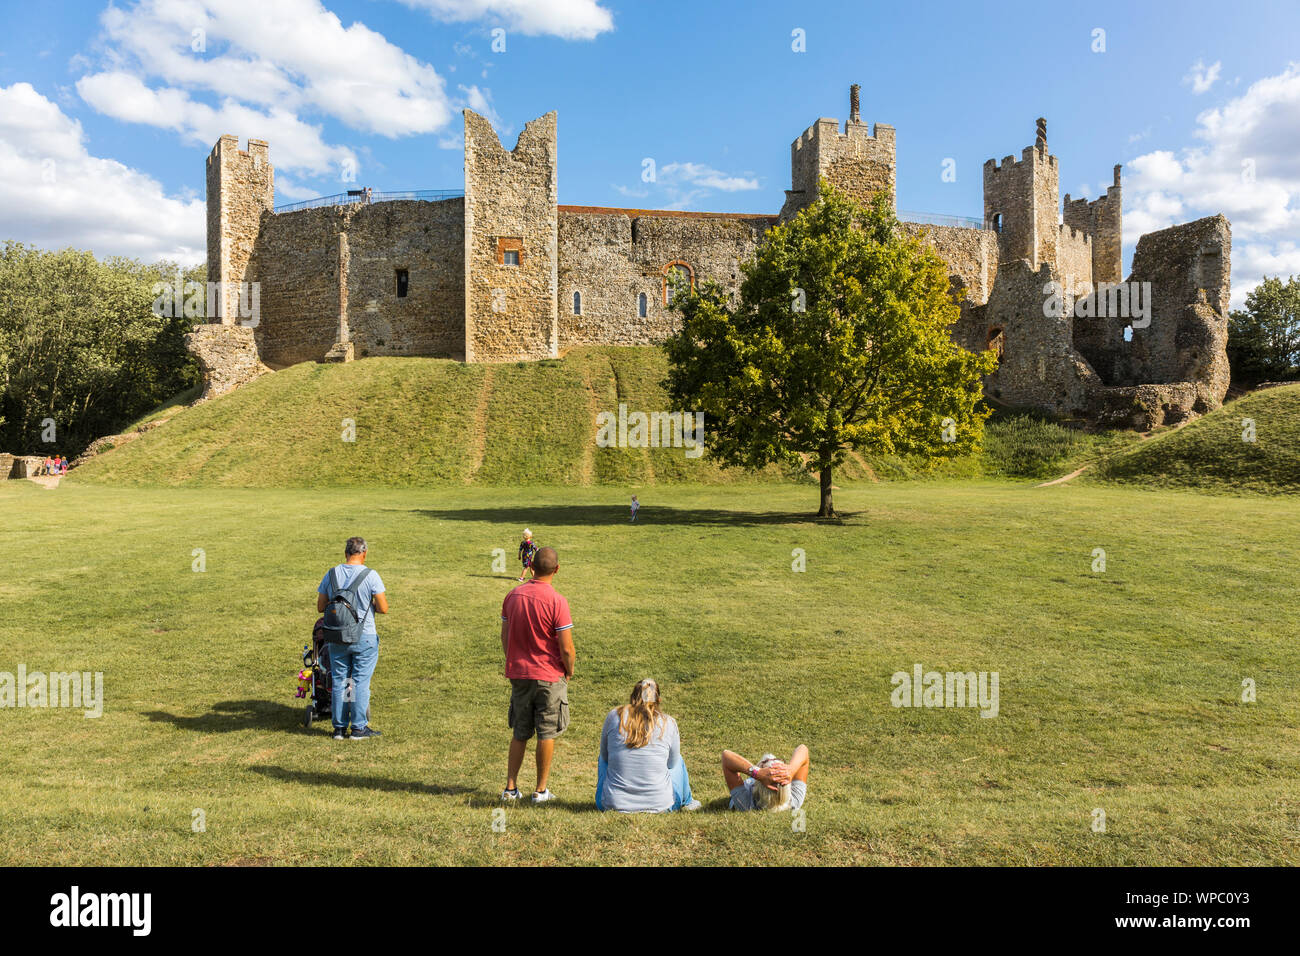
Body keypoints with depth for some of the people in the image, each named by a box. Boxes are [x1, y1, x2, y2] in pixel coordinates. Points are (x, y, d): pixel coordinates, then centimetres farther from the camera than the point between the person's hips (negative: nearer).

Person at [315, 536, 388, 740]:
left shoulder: (331, 574, 1)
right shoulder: (370, 575, -10)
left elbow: (320, 607, 5)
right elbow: (383, 608, -11)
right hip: (364, 638, -3)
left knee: (339, 681, 12)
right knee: (360, 682, 4)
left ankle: (339, 728, 19)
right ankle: (359, 727, 10)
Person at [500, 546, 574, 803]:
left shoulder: (513, 596, -1)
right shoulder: (557, 601, -17)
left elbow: (504, 638, 7)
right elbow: (566, 649, -16)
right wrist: (569, 671, 2)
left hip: (518, 675, 5)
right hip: (549, 676, -4)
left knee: (519, 734, 16)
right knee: (547, 734, 9)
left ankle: (510, 788, 20)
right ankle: (541, 790, 18)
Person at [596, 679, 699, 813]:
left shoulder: (613, 715, -3)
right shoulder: (668, 723, -4)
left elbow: (604, 755, 11)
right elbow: (672, 763, 10)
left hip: (614, 804, 1)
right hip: (659, 805, 0)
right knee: (678, 760, 27)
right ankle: (687, 803, 49)